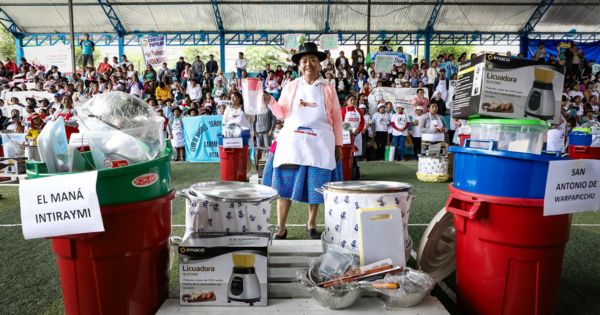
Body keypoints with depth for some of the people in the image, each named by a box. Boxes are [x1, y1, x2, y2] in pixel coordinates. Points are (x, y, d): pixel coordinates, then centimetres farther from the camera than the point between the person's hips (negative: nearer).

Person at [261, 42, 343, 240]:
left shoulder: (328, 88, 6)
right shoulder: (291, 87, 7)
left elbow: (337, 118, 6)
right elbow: (282, 114, 6)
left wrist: (338, 144, 3)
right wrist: (270, 101, -11)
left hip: (319, 144, 0)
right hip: (291, 142, 1)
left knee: (316, 185, 6)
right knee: (285, 184, 0)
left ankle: (311, 225, 24)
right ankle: (281, 227, 11)